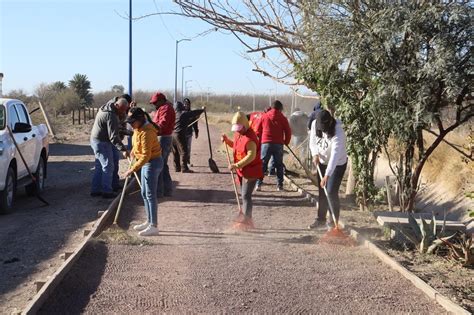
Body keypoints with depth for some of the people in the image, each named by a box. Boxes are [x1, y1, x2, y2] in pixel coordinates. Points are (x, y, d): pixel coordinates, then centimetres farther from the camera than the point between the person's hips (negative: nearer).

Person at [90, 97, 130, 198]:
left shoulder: (106, 108, 5)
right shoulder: (111, 116, -24)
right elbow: (114, 136, -29)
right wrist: (123, 149, -30)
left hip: (96, 140, 10)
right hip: (102, 142, -10)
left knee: (99, 167, 14)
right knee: (108, 166, -3)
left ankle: (95, 190, 19)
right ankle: (107, 191, 2)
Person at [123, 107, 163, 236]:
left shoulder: (146, 133, -26)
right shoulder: (138, 129, 5)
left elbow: (146, 155, -30)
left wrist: (132, 169, -30)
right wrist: (133, 152, 12)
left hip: (152, 163, -10)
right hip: (146, 163, 10)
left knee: (150, 195, -7)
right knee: (144, 194, 16)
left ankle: (153, 227, -2)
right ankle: (149, 222, 26)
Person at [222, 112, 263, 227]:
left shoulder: (250, 138, -22)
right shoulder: (238, 134, 8)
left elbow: (251, 156, -30)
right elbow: (235, 146, 27)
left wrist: (237, 165, -33)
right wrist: (227, 140, 8)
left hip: (251, 171, -10)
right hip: (242, 170, 10)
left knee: (246, 195, -15)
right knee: (244, 195, 16)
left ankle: (246, 218, -17)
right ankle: (248, 219, 25)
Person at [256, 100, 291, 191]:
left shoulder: (265, 116, 6)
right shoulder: (282, 118, 2)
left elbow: (258, 130, 9)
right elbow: (288, 132, 2)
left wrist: (261, 140, 23)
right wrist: (286, 142, 17)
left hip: (266, 143, 1)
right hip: (278, 144, -1)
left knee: (263, 164, 5)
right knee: (279, 165, 8)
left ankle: (259, 184, -1)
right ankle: (279, 185, 7)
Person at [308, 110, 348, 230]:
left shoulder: (338, 132, -33)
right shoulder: (315, 124, -15)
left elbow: (335, 156, -38)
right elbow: (312, 141, 2)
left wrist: (327, 175, -44)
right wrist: (315, 154, -18)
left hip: (338, 164, -6)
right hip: (322, 162, 6)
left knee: (331, 192, -11)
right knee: (322, 192, 10)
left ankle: (333, 221, 3)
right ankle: (321, 219, 23)